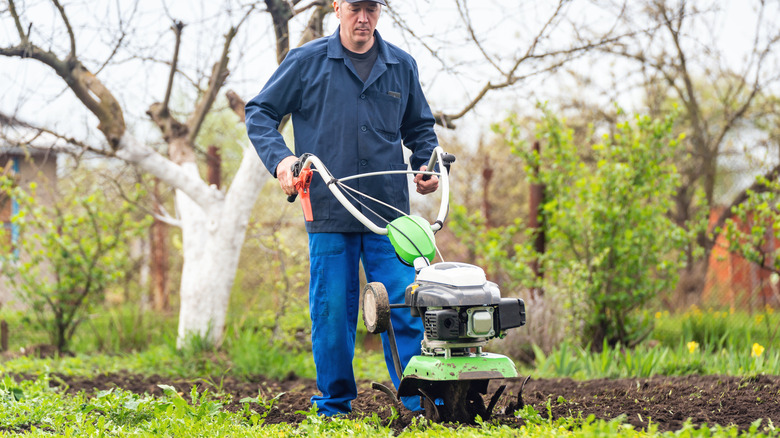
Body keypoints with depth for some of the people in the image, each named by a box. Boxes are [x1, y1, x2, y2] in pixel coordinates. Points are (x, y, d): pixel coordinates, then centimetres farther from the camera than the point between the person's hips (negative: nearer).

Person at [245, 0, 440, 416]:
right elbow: (259, 113, 8)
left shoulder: (402, 66, 12)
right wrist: (280, 158, -9)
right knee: (332, 312, 1)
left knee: (404, 309, -5)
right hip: (329, 212, -2)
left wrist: (427, 164, 6)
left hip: (389, 213, 2)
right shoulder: (307, 62, 4)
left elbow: (419, 127, 25)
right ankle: (334, 407, 12)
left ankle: (423, 403, -5)